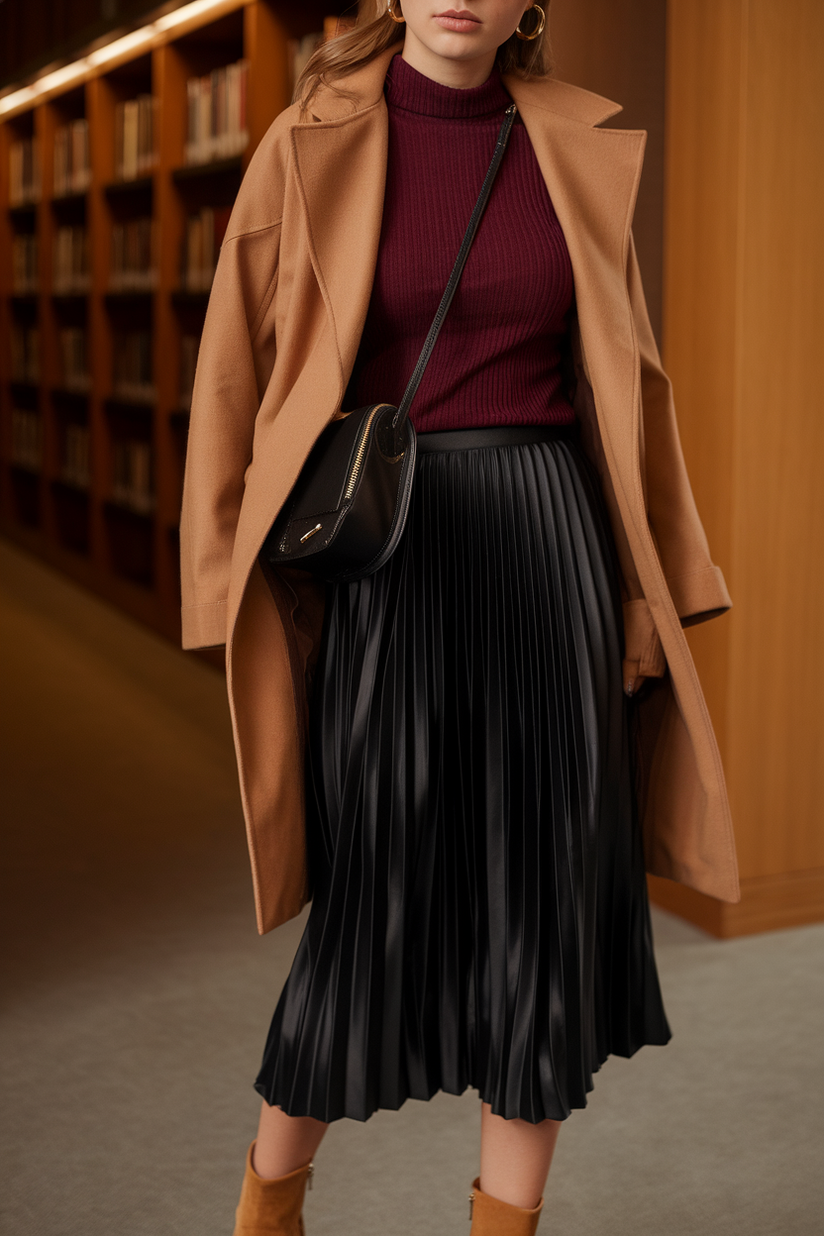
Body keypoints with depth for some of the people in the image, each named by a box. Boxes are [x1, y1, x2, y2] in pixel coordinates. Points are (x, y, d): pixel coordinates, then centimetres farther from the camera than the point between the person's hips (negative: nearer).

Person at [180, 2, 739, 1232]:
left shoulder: (580, 148, 8)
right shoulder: (313, 144, 0)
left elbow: (620, 375, 11)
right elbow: (238, 369, 1)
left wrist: (643, 589, 7)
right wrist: (239, 598, -3)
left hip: (549, 547, 3)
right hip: (385, 557, -3)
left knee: (548, 902, 4)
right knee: (375, 911, 1)